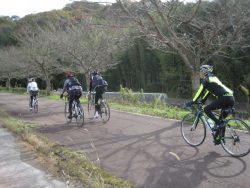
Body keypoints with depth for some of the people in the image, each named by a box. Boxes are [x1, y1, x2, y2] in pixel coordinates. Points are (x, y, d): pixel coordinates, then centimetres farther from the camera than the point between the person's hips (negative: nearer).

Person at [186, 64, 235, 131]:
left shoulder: (206, 79, -1)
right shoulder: (212, 78, 25)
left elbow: (200, 92, -3)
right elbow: (208, 91, 31)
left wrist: (192, 102, 4)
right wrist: (202, 101, 35)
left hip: (224, 98, -9)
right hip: (231, 98, 9)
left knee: (206, 109, 0)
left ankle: (218, 123, -6)